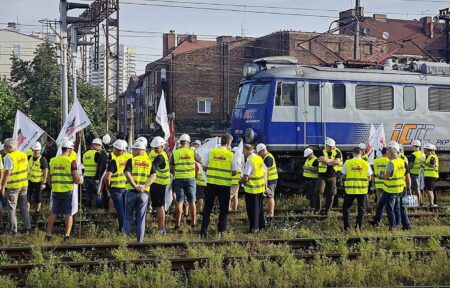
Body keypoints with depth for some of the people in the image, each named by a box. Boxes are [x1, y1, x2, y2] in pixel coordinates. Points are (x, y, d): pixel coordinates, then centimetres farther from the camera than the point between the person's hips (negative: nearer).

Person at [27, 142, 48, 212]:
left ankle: (37, 211, 20)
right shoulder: (29, 158, 3)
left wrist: (44, 183, -16)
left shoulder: (42, 160, -12)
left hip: (39, 182, -4)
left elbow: (46, 171, -12)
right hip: (30, 181, 4)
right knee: (28, 197, 1)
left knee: (38, 197, 7)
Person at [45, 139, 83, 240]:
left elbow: (49, 178, 12)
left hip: (55, 191, 4)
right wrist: (80, 180, 10)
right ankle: (67, 236, 4)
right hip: (67, 191, -4)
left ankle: (48, 235, 16)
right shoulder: (71, 161, -10)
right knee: (69, 214, 6)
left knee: (53, 213, 14)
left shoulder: (53, 160, 5)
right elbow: (76, 179, -12)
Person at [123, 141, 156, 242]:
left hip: (131, 192, -2)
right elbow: (153, 176, -5)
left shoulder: (131, 160, 0)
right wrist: (144, 186, -13)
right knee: (141, 219, 7)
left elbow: (127, 174, -15)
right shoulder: (149, 162, 9)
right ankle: (140, 241, 6)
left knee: (128, 217, 10)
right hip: (144, 193, 2)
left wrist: (135, 186, -16)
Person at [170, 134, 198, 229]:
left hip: (178, 179, 0)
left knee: (179, 201, 2)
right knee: (191, 201, 9)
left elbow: (171, 168, 2)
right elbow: (201, 160, 13)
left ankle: (177, 223, 1)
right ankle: (193, 222, 13)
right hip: (190, 179, 0)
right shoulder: (192, 152, -2)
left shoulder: (175, 153, -2)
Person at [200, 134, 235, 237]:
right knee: (224, 208, 11)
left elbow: (204, 167, 4)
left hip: (211, 183, 2)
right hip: (225, 184, -2)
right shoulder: (231, 154, -5)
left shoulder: (211, 152, 0)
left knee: (207, 208, 9)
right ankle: (221, 230, 13)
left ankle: (204, 230, 4)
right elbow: (234, 172, -4)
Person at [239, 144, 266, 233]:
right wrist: (265, 185, 20)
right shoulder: (260, 159, 5)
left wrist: (239, 182, -5)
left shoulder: (250, 162, -20)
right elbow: (264, 173, 12)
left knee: (252, 209, 2)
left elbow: (245, 178, -24)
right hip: (261, 188, 8)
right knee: (259, 207, 19)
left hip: (252, 189, -8)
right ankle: (261, 225, 26)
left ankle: (254, 227, 7)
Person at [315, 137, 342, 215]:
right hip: (322, 175, -1)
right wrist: (332, 161, -14)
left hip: (332, 176, 1)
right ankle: (318, 209, -7)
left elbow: (338, 161, -14)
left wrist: (327, 161, -12)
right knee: (319, 192, -15)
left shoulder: (337, 152, 2)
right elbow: (321, 159, -19)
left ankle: (326, 210, 17)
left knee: (330, 194, 5)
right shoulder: (322, 152, 2)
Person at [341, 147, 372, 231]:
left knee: (346, 207, 13)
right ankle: (359, 226, 8)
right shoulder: (366, 163, -1)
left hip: (350, 189, -1)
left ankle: (346, 226, 8)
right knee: (361, 208, 13)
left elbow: (343, 177, -2)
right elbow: (369, 178, 2)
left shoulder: (347, 163, -5)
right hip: (362, 189, 1)